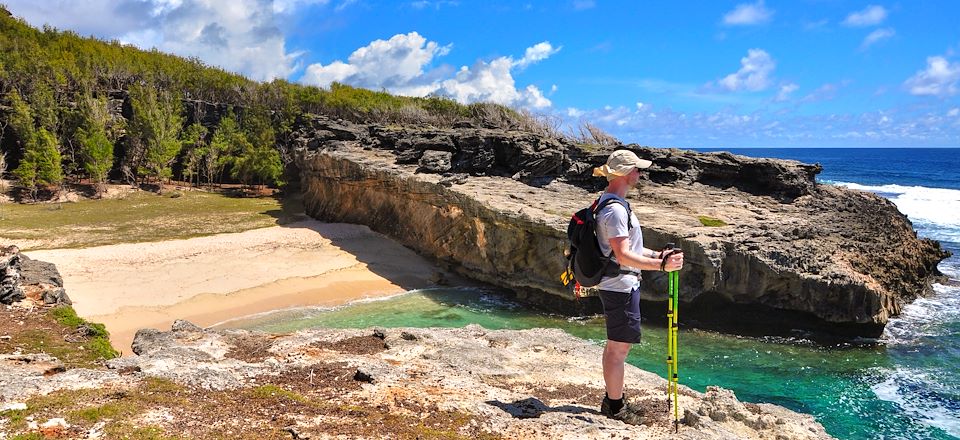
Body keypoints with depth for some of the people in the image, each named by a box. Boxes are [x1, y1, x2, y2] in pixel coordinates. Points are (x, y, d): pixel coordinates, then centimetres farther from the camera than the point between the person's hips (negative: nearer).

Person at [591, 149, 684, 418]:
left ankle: (611, 401, 29)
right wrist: (661, 265, -27)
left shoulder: (610, 203, 13)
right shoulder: (614, 210, -20)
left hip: (615, 286, 11)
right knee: (620, 347, -2)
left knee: (614, 345, 18)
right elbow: (623, 256, -26)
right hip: (621, 287, -11)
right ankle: (614, 407, 8)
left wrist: (657, 254, 18)